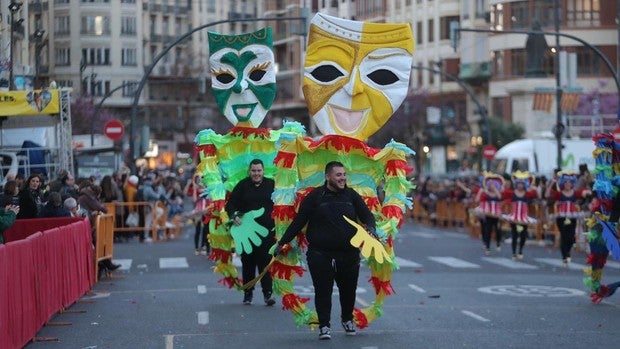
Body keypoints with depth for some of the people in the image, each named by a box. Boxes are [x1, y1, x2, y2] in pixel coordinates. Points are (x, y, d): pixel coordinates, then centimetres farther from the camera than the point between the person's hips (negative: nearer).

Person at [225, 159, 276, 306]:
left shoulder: (271, 184, 5)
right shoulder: (243, 185, 4)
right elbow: (230, 204, 4)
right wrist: (233, 216, -16)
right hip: (246, 231, 1)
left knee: (265, 262, -5)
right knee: (248, 263, 7)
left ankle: (268, 293, -2)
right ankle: (248, 294, 18)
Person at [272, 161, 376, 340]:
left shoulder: (352, 195, 6)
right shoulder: (315, 196, -2)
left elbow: (367, 215, 10)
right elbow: (298, 222, 1)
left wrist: (370, 228, -13)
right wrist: (282, 243, 1)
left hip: (349, 253, 3)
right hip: (320, 254, -3)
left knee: (348, 289, 12)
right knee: (323, 291, -1)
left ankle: (347, 319, 35)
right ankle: (324, 325, 10)